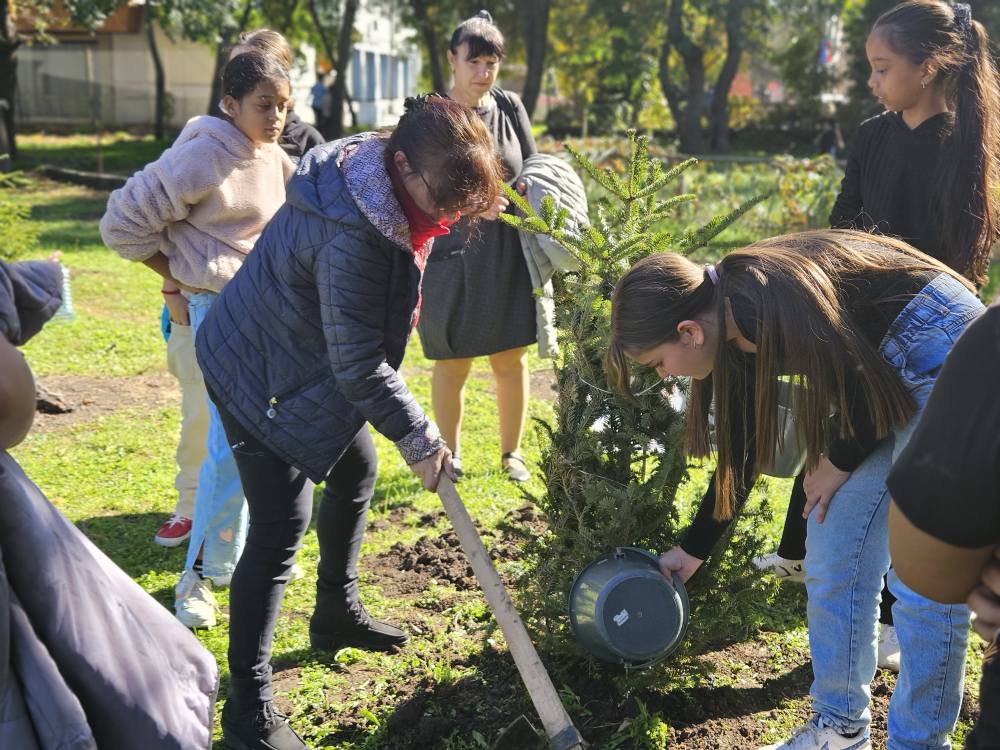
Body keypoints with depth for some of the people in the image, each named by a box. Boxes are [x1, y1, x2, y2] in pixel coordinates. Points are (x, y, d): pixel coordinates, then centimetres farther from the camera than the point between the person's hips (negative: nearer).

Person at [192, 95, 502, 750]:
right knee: (281, 529, -10)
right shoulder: (352, 234, -35)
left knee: (356, 472, 22)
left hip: (317, 365, 10)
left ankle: (338, 612, 43)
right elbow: (359, 364, -28)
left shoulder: (387, 180, -5)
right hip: (263, 375, -10)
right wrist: (418, 435, -18)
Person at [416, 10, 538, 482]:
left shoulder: (510, 108, 5)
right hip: (452, 257, -3)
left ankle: (511, 453, 26)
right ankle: (450, 455, 24)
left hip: (509, 257, 3)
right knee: (451, 366, 6)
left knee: (511, 360, 9)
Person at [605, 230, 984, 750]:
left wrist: (840, 461, -3)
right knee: (832, 556, 8)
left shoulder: (770, 306, -29)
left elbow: (870, 391, -23)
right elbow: (743, 450, 11)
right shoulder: (736, 329, 0)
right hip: (888, 366, 9)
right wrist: (693, 549, 19)